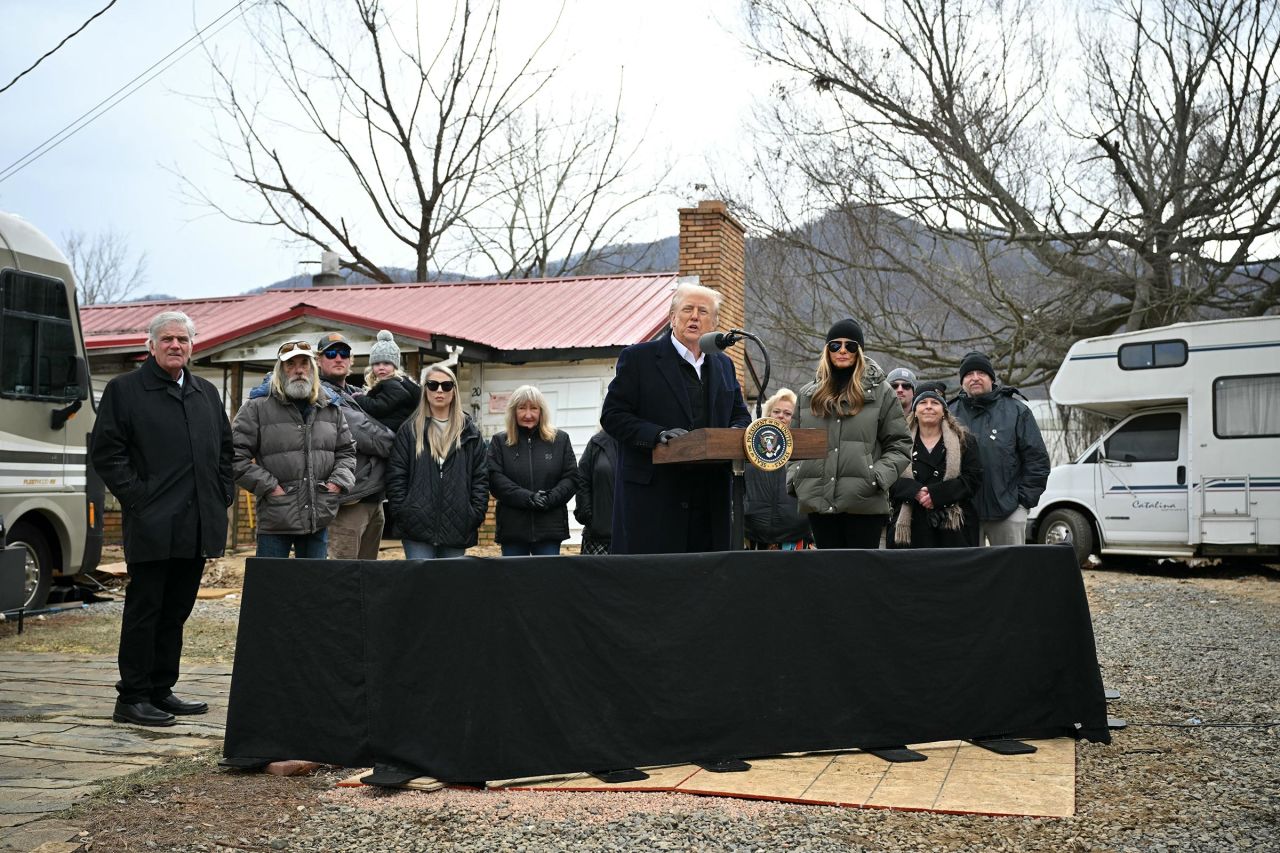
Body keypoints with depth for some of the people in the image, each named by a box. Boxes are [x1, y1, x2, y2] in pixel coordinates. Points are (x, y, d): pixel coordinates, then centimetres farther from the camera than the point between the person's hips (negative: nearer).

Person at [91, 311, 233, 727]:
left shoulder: (207, 393, 17)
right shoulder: (123, 390, 0)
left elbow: (225, 450, 22)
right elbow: (107, 452, -5)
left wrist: (223, 496, 10)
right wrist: (137, 497, -11)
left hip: (196, 527, 6)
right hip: (152, 526, -6)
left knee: (176, 611, 12)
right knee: (144, 611, -1)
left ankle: (161, 690, 21)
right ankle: (132, 697, 6)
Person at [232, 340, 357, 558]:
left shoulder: (331, 409, 12)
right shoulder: (257, 408, -2)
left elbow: (347, 451, 20)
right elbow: (237, 456, -6)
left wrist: (338, 481, 2)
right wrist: (269, 486, -12)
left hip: (319, 519, 4)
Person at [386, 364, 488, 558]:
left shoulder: (469, 432, 10)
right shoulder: (409, 430, 6)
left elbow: (481, 476, 7)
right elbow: (396, 476, 3)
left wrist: (478, 513, -2)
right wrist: (401, 512, -6)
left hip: (457, 528, 2)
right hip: (418, 525, -1)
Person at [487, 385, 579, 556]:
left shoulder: (560, 439, 9)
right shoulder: (500, 442, 8)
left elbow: (571, 478, 4)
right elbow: (495, 479, -5)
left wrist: (550, 498, -15)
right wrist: (528, 498, -17)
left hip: (550, 528, 0)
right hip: (512, 527, 0)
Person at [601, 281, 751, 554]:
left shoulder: (723, 365, 18)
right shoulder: (637, 358, 2)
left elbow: (740, 415, 24)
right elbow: (612, 415, -3)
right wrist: (657, 434, -18)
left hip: (710, 499, 5)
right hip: (650, 496, -5)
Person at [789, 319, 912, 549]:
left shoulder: (880, 392, 5)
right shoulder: (808, 394, 15)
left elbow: (899, 445, 3)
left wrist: (878, 477, -10)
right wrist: (794, 478, 4)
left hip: (865, 503, -3)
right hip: (818, 502, 3)